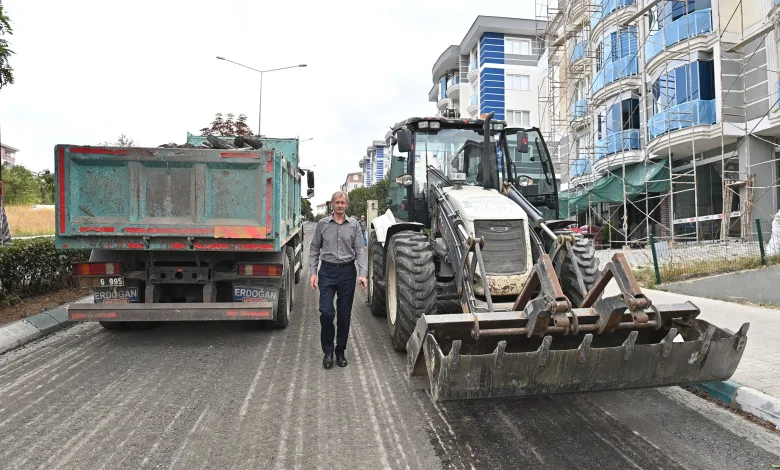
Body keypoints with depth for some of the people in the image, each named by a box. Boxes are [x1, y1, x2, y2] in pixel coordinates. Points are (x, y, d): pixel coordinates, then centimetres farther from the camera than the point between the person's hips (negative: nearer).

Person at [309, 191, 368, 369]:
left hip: (347, 271, 1)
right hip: (327, 271, -1)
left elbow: (360, 250, 0)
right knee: (326, 312, -7)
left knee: (344, 314, 7)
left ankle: (341, 351, 22)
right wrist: (313, 272, -2)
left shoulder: (354, 225, 4)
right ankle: (328, 351, 10)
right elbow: (314, 249, 7)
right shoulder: (322, 224, 4)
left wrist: (363, 273, -11)